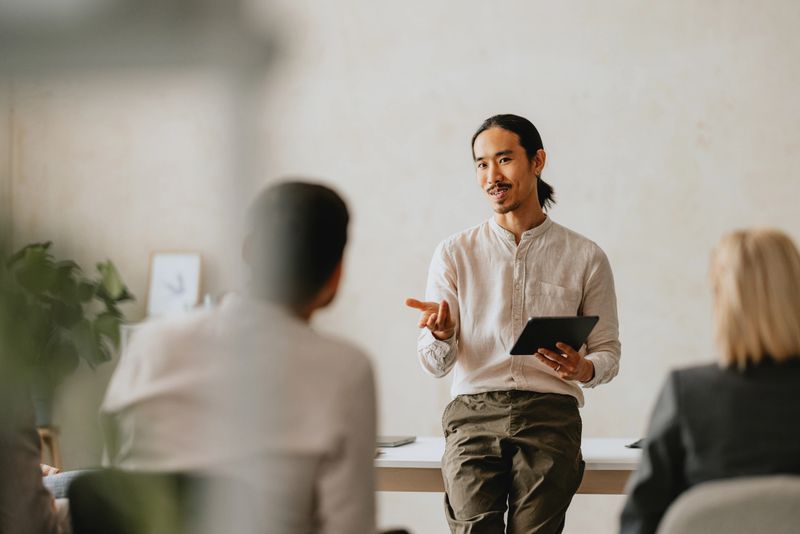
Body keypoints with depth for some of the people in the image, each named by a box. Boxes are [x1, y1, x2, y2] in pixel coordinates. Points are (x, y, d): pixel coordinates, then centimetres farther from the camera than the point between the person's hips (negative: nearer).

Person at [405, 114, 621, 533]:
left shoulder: (585, 258, 11)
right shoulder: (454, 254, 12)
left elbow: (608, 350, 13)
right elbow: (434, 365, 8)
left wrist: (584, 369, -10)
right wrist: (441, 335, -15)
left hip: (549, 415, 0)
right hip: (474, 413, 0)